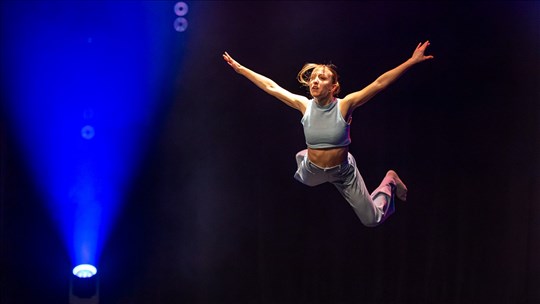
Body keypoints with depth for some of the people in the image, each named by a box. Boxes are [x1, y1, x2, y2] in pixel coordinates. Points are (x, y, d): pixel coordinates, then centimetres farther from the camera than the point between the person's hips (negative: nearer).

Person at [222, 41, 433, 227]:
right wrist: (240, 68, -10)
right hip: (313, 171, 3)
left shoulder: (344, 106, -26)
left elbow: (380, 83, -31)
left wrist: (412, 62, -36)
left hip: (343, 172, -3)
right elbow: (271, 87, -13)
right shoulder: (305, 105, -19)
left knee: (372, 220, 8)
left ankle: (389, 182, 35)